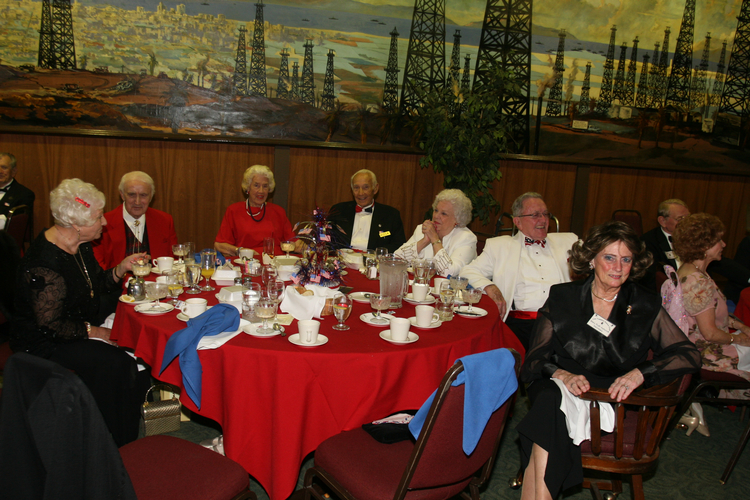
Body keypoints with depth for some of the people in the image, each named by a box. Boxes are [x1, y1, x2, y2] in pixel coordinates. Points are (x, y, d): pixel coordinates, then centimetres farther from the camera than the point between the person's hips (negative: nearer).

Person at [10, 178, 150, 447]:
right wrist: (92, 331, -17)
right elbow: (50, 327, -24)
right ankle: (116, 447, -10)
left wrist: (120, 268, -1)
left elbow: (96, 285, 16)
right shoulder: (43, 265, -26)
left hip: (77, 326, 9)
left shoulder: (80, 246, 2)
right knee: (115, 363, -27)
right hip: (46, 343, -9)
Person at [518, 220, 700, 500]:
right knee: (550, 399, -37)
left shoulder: (646, 306, 11)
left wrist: (639, 373, -15)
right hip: (558, 390, 1)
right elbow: (536, 358, 5)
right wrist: (562, 375, -19)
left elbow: (689, 355, 3)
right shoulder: (562, 298, 9)